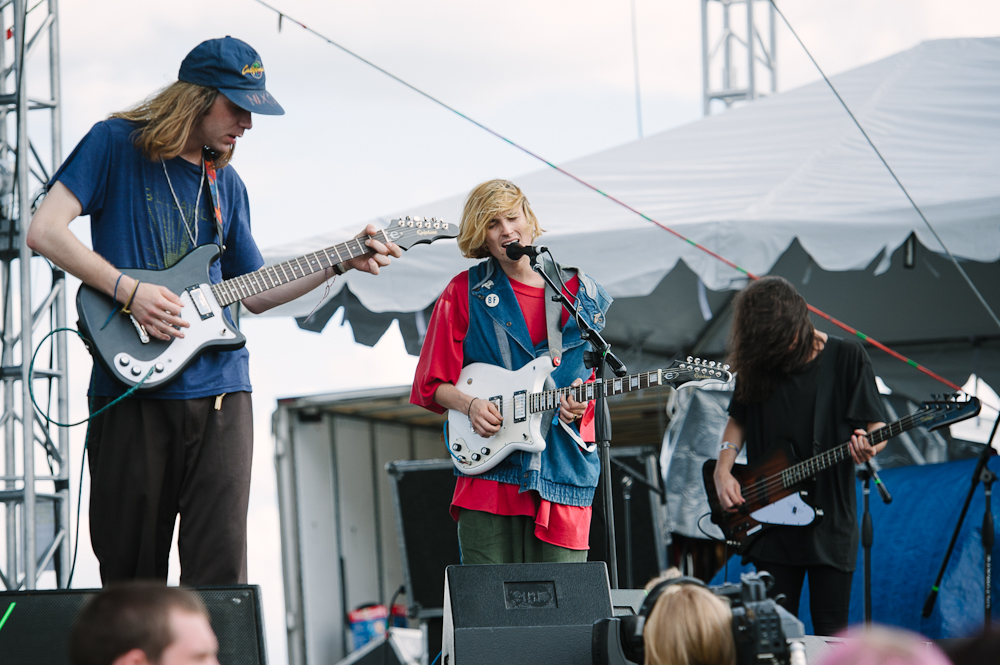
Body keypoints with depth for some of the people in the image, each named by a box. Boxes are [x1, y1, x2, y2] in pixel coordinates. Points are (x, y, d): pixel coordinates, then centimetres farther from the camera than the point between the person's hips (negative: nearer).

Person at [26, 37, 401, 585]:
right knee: (130, 573, 1)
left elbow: (252, 293, 22)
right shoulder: (115, 145, 1)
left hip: (219, 390, 4)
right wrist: (129, 291, -14)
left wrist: (341, 264, 13)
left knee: (221, 570, -5)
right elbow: (44, 231, -8)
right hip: (132, 386, -4)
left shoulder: (225, 184, 18)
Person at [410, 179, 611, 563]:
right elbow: (432, 384, 9)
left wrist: (579, 403, -7)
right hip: (489, 470, -1)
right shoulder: (466, 292, 6)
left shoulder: (581, 294, 10)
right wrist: (469, 405, -10)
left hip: (562, 470, 1)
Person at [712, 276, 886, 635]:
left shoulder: (846, 357, -4)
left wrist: (868, 446, -27)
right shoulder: (756, 362, 5)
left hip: (830, 518, -3)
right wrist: (723, 470, 2)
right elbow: (738, 421, 18)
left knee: (831, 637, -3)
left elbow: (877, 426, -4)